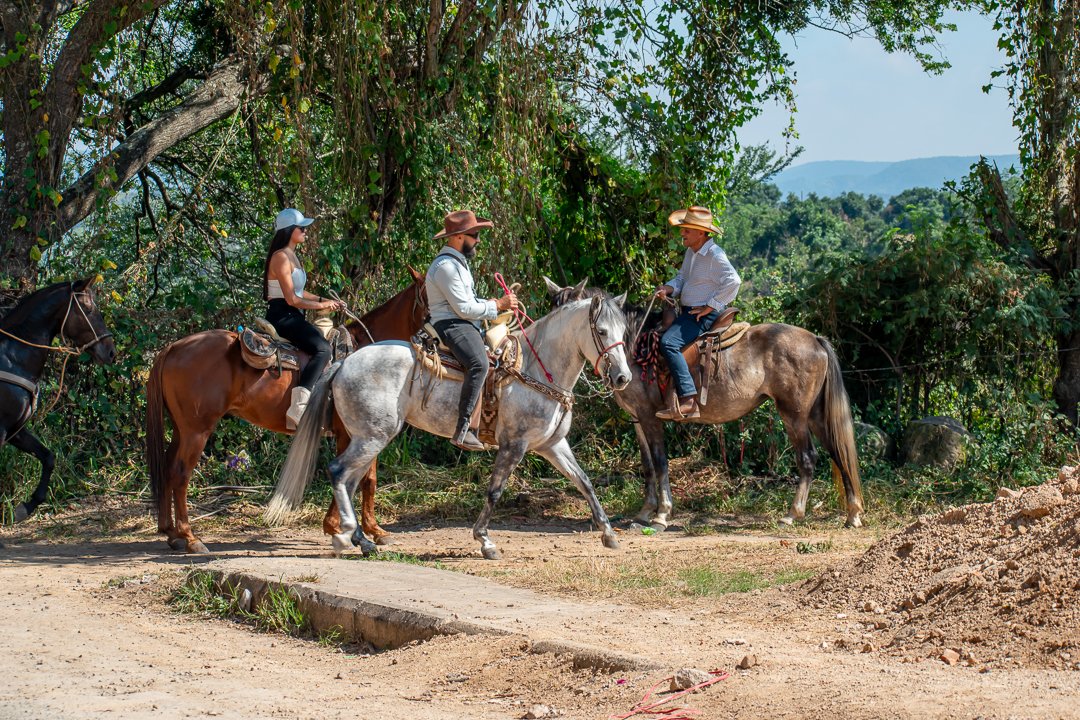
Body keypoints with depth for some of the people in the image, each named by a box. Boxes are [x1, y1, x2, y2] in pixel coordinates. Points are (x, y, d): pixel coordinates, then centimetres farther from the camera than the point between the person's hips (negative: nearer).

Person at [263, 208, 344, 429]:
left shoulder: (291, 256, 17)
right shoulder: (281, 257, -14)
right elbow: (291, 299, -18)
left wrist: (323, 299, 11)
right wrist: (321, 306, -9)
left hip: (292, 318, 11)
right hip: (282, 317, -11)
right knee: (322, 348, -27)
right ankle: (297, 409, -38)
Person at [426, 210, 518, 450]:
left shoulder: (459, 262, 20)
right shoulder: (446, 266, -14)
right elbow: (464, 309, -18)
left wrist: (497, 303, 10)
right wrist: (497, 306, -9)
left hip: (466, 324, 11)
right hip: (451, 326, -11)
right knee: (479, 364, -35)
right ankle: (463, 429, -42)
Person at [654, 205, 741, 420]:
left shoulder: (714, 255, -16)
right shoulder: (691, 252, 14)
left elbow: (733, 281, -27)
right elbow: (682, 279, 20)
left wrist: (709, 307, -22)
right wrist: (668, 289, -3)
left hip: (706, 314, -11)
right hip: (688, 311, 11)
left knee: (668, 342, -29)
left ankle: (688, 400, -37)